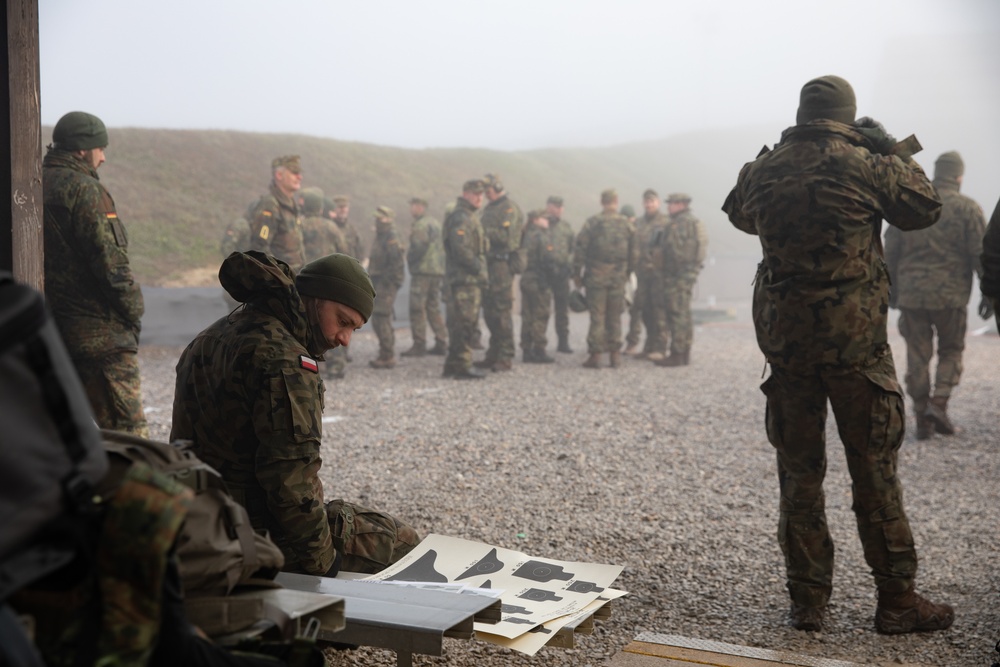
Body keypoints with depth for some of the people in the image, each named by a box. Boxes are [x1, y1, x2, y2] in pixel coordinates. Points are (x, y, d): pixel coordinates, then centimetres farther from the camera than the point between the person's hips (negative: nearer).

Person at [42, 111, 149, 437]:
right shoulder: (84, 190, -13)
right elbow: (110, 261, -17)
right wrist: (133, 312, -6)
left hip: (46, 326, 8)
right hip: (96, 331, -8)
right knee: (127, 429, -5)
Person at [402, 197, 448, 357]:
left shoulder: (421, 225, -11)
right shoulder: (436, 223, 19)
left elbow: (419, 247, -21)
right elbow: (442, 246, 20)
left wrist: (409, 258, -5)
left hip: (423, 271, -9)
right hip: (438, 271, 9)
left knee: (417, 309, -5)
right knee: (434, 308, 14)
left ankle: (419, 344, -6)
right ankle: (441, 343, 12)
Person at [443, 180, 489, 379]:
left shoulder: (470, 217, 22)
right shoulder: (460, 217, -13)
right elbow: (461, 250, -22)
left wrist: (479, 269, 16)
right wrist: (478, 269, -16)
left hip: (470, 278, 11)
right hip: (464, 278, -11)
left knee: (459, 323, 13)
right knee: (465, 322, -10)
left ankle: (453, 365, 19)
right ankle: (462, 366, -9)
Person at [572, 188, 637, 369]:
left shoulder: (592, 222, -6)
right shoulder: (626, 224, 3)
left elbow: (580, 249, -7)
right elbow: (634, 252, 7)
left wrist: (577, 273, 0)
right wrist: (628, 271, 18)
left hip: (596, 275, -2)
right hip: (618, 277, 3)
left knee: (597, 316, 0)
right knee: (615, 317, 11)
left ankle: (595, 355, -2)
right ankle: (615, 354, 11)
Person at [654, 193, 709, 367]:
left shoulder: (678, 224, -14)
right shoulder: (694, 222, 18)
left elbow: (676, 250, -21)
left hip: (677, 275, -11)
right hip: (690, 273, 11)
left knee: (677, 315, -9)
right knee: (685, 315, 13)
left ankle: (677, 355, -9)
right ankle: (685, 353, 17)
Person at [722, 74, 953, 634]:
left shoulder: (764, 169, 2)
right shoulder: (865, 164, -8)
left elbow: (740, 215, 23)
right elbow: (926, 208, 8)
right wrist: (891, 149, 16)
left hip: (783, 333, 3)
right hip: (855, 335, -3)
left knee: (798, 469, 11)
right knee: (874, 468, 6)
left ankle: (808, 600, 15)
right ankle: (897, 600, 13)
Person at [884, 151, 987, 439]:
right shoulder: (967, 208, -1)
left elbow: (890, 254, 8)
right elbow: (981, 256, -5)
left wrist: (893, 296, 15)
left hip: (911, 296, 2)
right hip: (951, 296, -2)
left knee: (918, 357, 7)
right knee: (951, 351, 14)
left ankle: (922, 420, 6)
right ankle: (939, 403, -5)